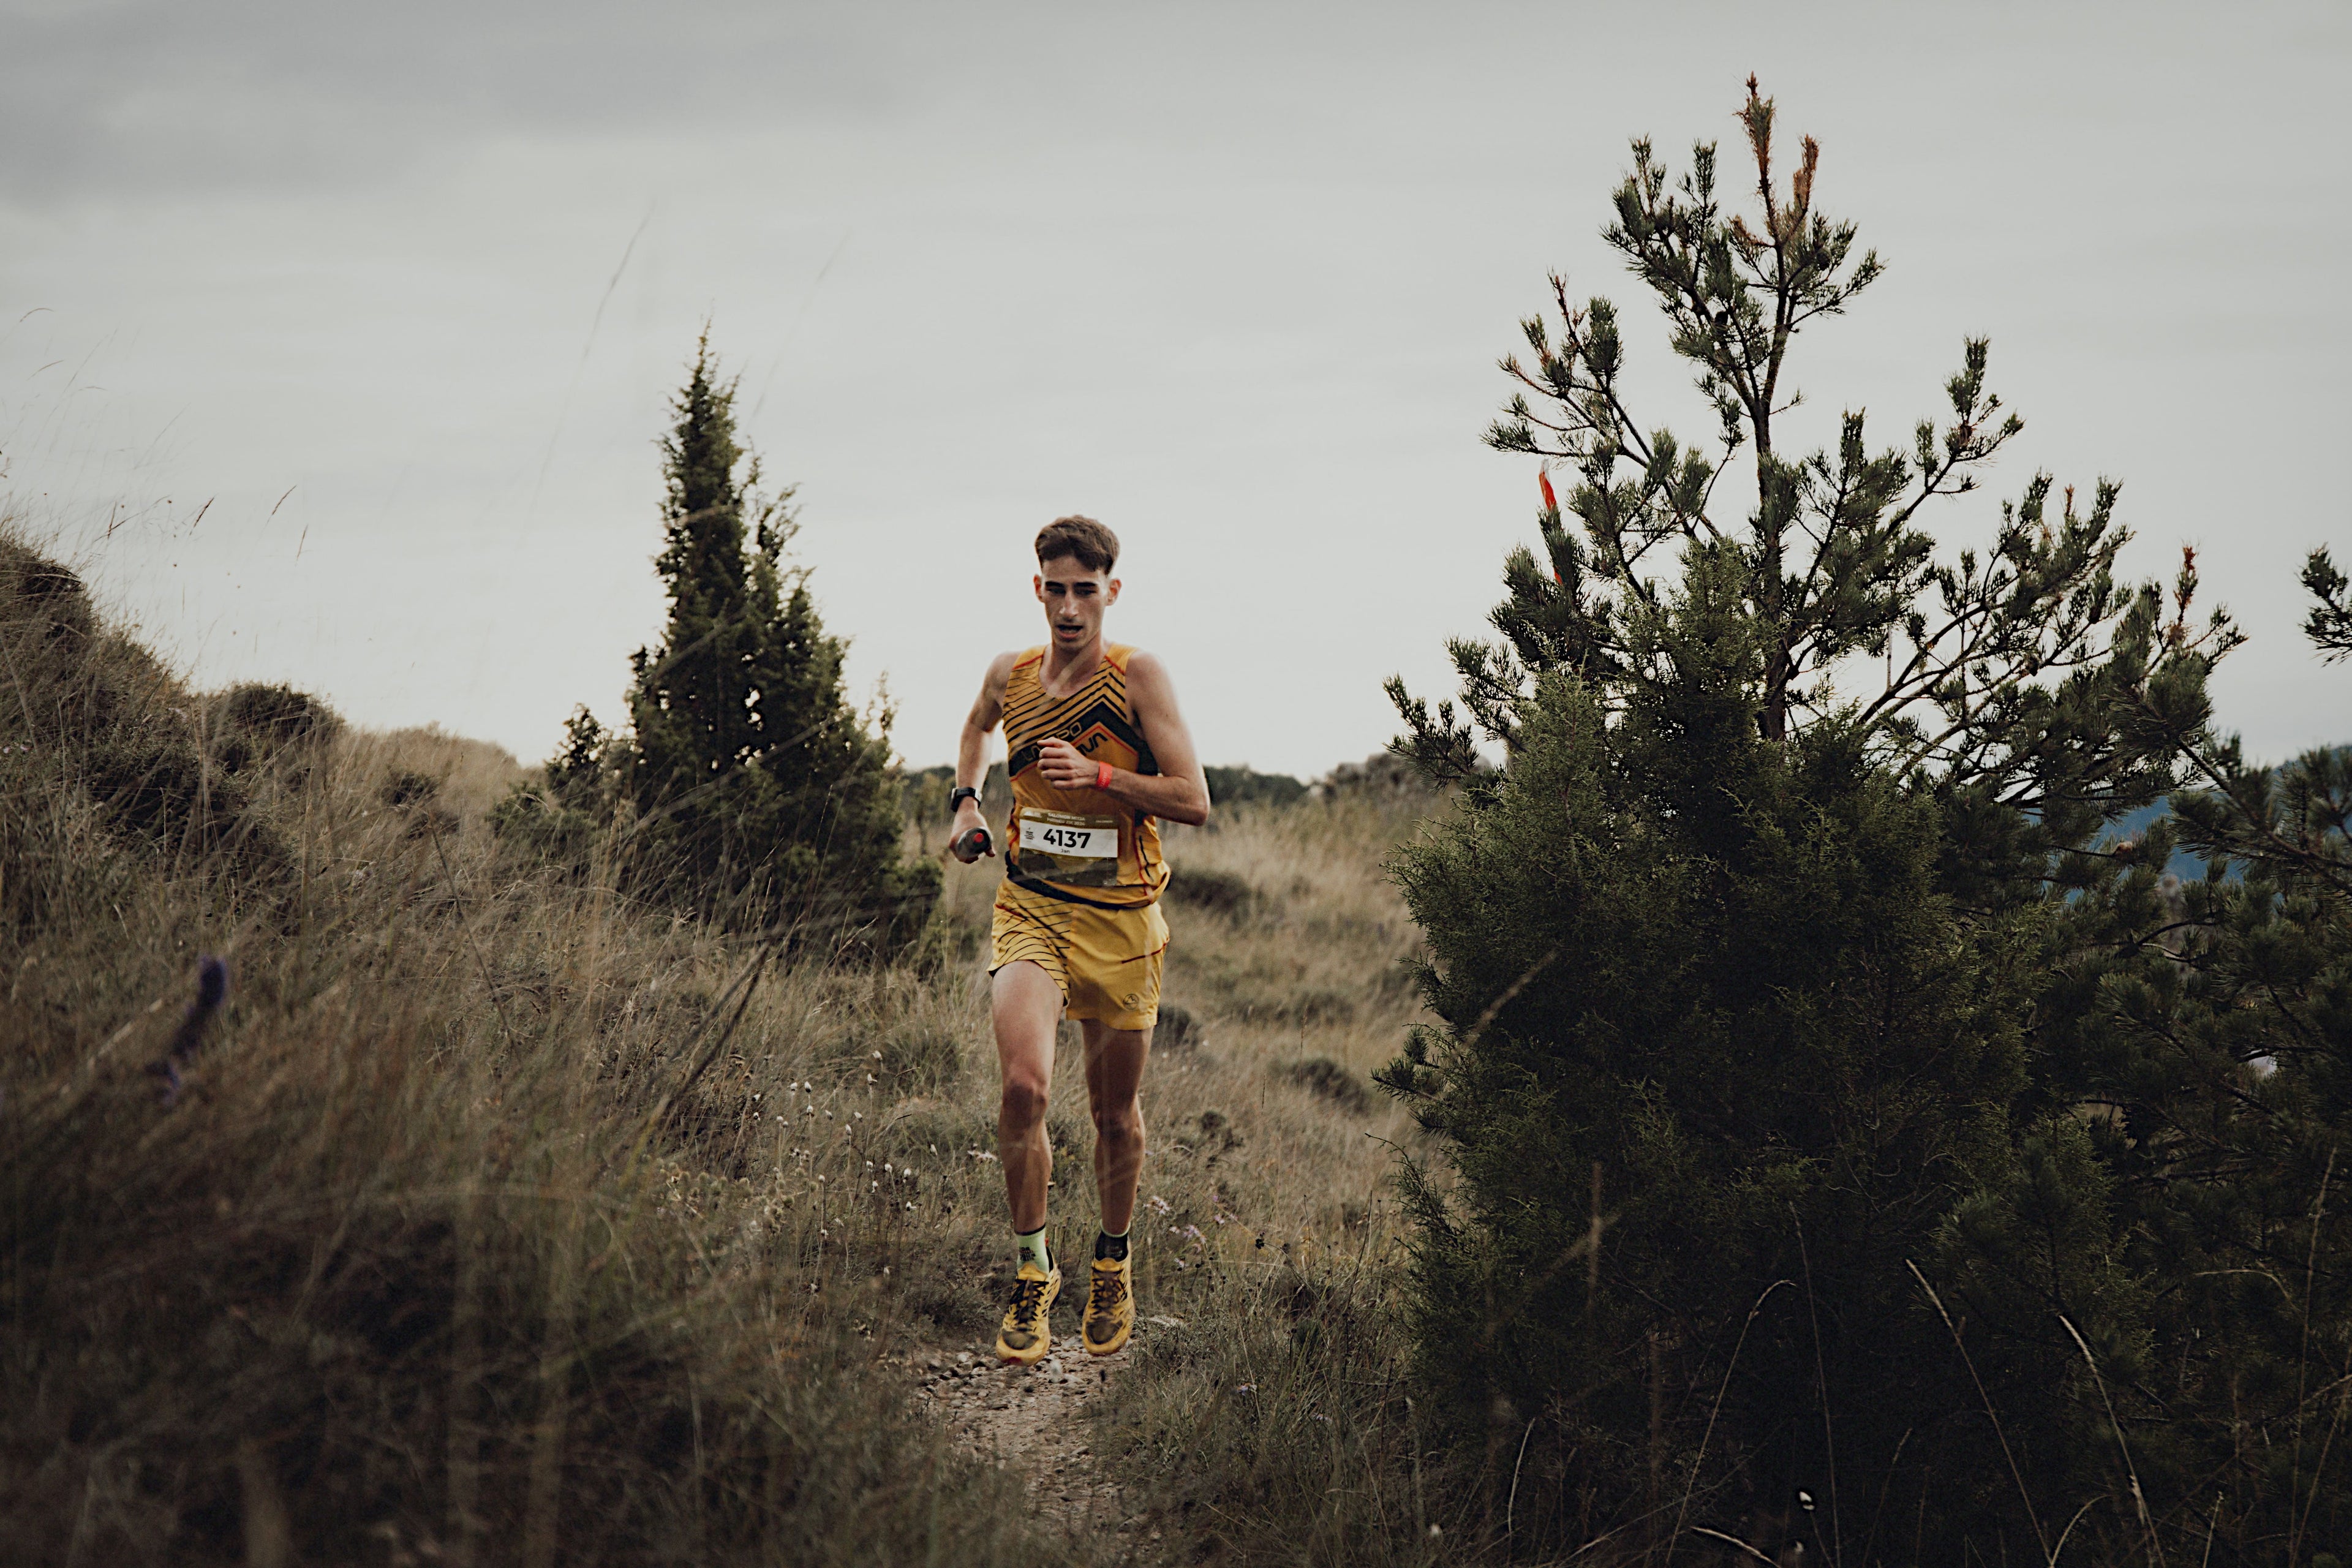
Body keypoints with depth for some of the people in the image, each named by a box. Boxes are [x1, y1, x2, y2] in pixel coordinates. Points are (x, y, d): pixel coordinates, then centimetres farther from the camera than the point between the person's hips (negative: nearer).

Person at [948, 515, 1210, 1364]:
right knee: (1023, 1085, -21)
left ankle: (1112, 1262, 36)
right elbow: (976, 728, 30)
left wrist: (1096, 775, -21)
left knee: (1115, 1113, 10)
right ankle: (1032, 1271, -3)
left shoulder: (1137, 677, -8)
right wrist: (965, 802, 14)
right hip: (1029, 909, 1)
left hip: (1120, 918, -1)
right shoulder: (1010, 675, 4)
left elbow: (1194, 801, -13)